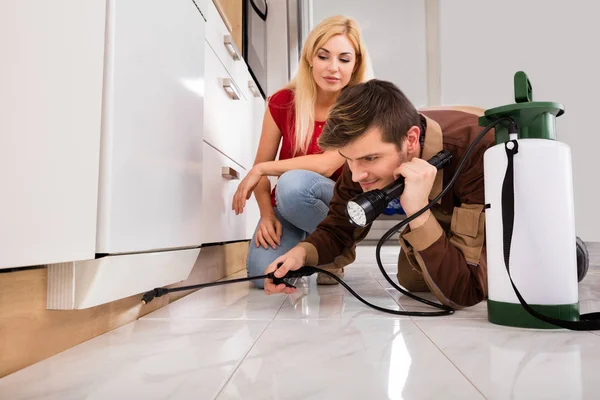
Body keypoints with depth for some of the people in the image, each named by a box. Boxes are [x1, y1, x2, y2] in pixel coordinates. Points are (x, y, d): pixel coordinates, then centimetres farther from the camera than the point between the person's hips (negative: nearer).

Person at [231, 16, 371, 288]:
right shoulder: (282, 102, -6)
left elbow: (328, 165, -26)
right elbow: (260, 168, -3)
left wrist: (261, 169, -22)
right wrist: (266, 213, -18)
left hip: (338, 202, -1)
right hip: (285, 206, 2)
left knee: (293, 183, -36)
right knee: (264, 274, -24)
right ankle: (300, 247, 12)